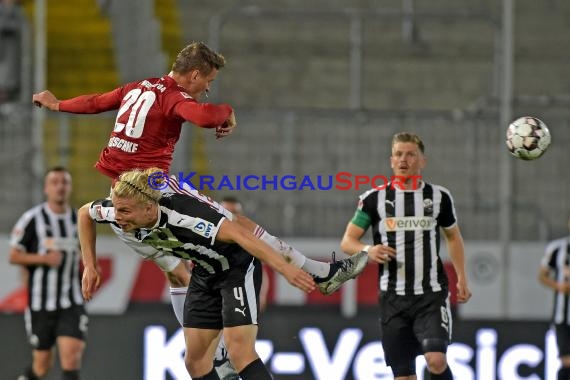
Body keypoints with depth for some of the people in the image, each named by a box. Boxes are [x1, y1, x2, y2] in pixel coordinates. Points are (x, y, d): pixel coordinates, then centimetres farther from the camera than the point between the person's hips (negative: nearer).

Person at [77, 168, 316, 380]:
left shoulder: (181, 214, -38)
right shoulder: (123, 212, -17)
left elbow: (239, 235, -45)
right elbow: (85, 213, 5)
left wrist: (285, 269, -52)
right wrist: (90, 266, 2)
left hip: (238, 268, -8)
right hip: (204, 273, 8)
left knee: (240, 352, -20)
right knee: (195, 360, 3)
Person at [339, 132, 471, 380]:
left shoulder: (439, 197, 5)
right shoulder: (374, 199, 3)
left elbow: (453, 236, 21)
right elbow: (347, 241, 5)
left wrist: (461, 278, 15)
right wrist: (367, 250, -17)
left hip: (432, 295, -1)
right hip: (393, 297, 1)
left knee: (436, 360, -22)